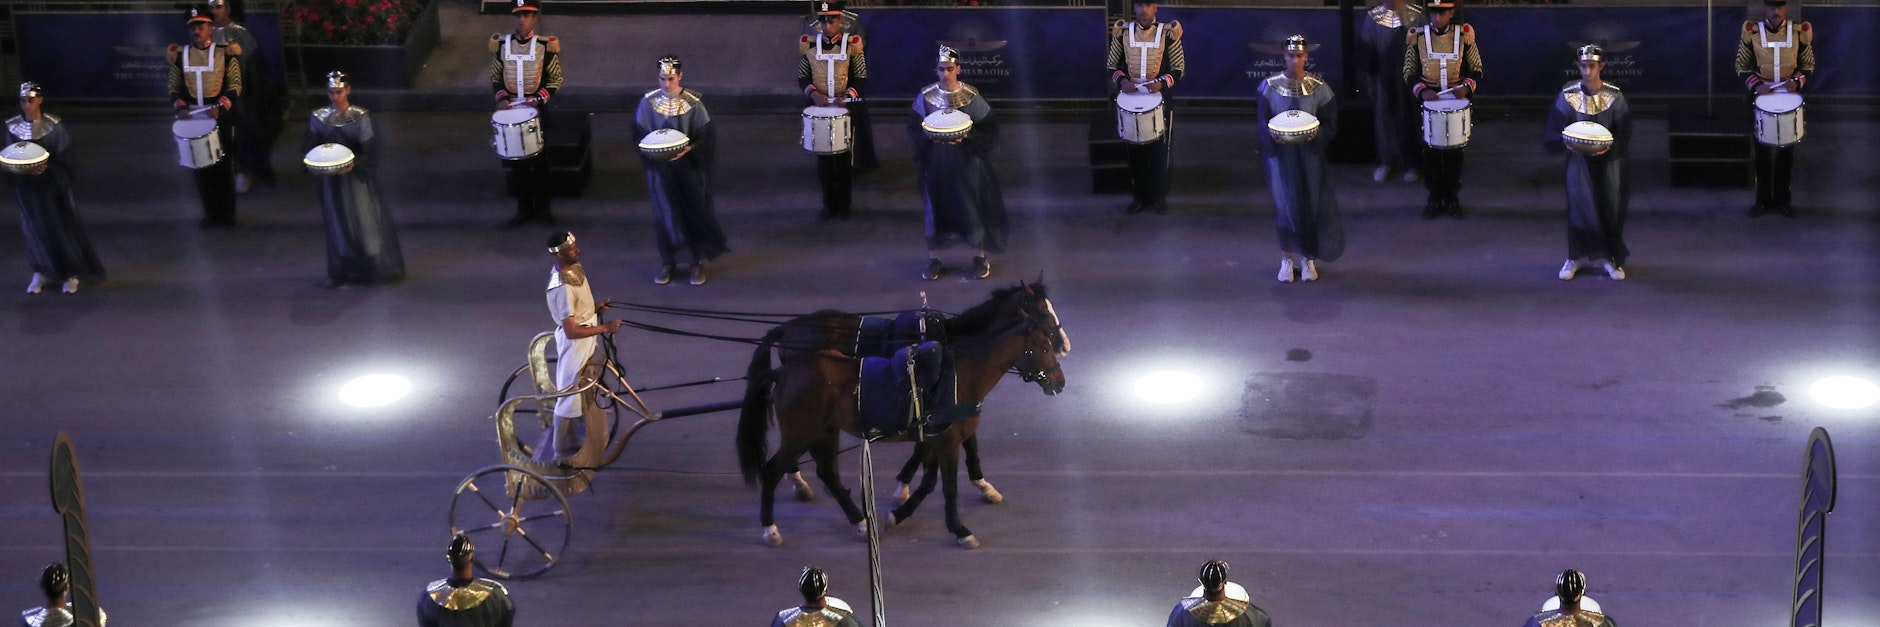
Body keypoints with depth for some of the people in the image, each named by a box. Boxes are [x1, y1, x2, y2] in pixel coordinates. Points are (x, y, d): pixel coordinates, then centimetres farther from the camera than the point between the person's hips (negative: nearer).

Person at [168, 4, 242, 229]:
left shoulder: (226, 53, -5)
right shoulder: (179, 55, 3)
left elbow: (235, 87, -5)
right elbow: (174, 88, 9)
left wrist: (220, 107, -19)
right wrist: (180, 107, -11)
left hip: (220, 118, -2)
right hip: (194, 119, 3)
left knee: (224, 167, 4)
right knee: (201, 167, 8)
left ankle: (226, 216, 14)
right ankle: (210, 214, 19)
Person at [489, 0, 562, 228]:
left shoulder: (546, 46, -9)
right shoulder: (501, 45, -2)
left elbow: (555, 81, -2)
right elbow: (495, 77, 9)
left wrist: (538, 99, -15)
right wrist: (501, 98, -9)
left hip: (537, 111, -2)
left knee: (539, 161, 7)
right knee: (517, 162, 8)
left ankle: (542, 208, 20)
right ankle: (523, 209, 19)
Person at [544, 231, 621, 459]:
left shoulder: (575, 269, -3)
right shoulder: (563, 288, -33)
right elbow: (571, 331, -29)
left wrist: (596, 307, 1)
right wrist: (604, 328, -24)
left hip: (586, 344, 9)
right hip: (573, 345, -9)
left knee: (583, 393, 24)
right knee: (569, 397, 4)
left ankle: (571, 440, 43)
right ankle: (559, 452, 19)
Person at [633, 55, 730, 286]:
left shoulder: (693, 103, -11)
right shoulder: (648, 102, -6)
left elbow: (706, 136, -7)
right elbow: (639, 133, 2)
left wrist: (688, 150, -24)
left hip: (688, 167, -1)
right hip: (660, 168, 1)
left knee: (694, 212, 7)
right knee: (664, 214, 10)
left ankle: (698, 262, 22)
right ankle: (667, 262, 26)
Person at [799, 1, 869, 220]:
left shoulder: (852, 44, -7)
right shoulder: (809, 45, -1)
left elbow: (861, 78, -3)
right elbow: (802, 78, 5)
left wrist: (847, 96, -18)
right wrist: (813, 93, -15)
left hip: (846, 110, -2)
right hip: (820, 110, 2)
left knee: (845, 158, 6)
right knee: (823, 159, 7)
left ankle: (844, 205, 17)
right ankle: (829, 204, 18)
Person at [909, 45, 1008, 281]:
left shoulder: (971, 96, -7)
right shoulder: (926, 96, -2)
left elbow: (990, 129, -4)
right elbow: (913, 128, 3)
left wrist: (966, 136, -19)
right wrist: (931, 136, -17)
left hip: (966, 162, -1)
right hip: (936, 162, 1)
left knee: (973, 206, 4)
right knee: (935, 207, 6)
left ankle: (980, 257, 19)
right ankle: (933, 259, 18)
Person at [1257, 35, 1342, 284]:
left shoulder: (1318, 88, -2)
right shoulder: (1270, 86, -1)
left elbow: (1330, 124, 0)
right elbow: (1263, 123, 2)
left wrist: (1316, 134, -20)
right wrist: (1274, 135, -19)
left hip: (1309, 154, 0)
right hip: (1280, 154, 0)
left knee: (1310, 204, 2)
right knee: (1285, 205, 2)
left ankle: (1308, 258, 15)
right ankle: (1287, 258, 12)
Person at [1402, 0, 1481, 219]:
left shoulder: (1464, 35, -4)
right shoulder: (1417, 37, -5)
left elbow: (1476, 69, 3)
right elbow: (1409, 72, 1)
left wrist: (1466, 87, -17)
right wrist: (1422, 90, -16)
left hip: (1457, 103, 0)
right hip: (1429, 103, 0)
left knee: (1455, 151, 6)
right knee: (1431, 151, 4)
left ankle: (1452, 197, 18)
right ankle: (1434, 197, 16)